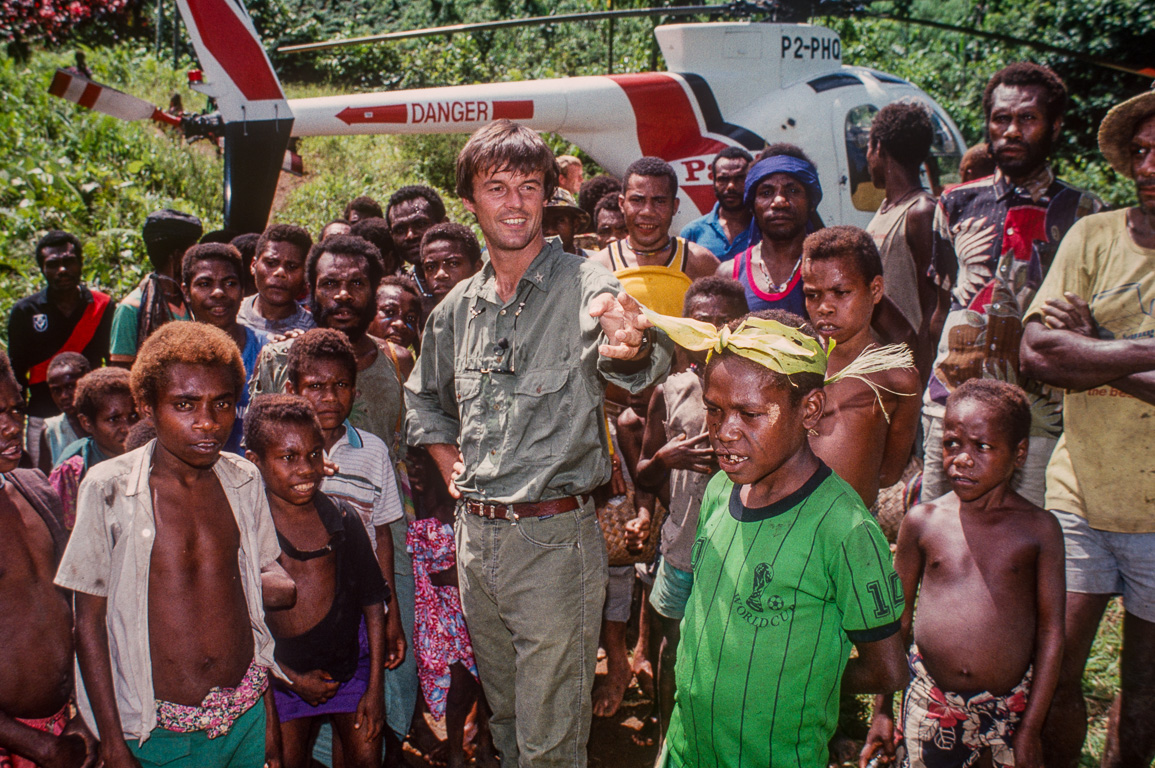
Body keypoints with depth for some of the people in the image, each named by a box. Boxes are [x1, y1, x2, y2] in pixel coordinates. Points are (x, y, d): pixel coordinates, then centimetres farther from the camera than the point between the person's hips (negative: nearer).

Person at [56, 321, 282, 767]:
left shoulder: (244, 481, -1)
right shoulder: (108, 489, -12)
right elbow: (89, 621, -7)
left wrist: (269, 717, 12)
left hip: (248, 715, 3)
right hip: (165, 731, -3)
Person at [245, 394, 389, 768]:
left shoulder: (342, 518, -4)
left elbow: (372, 603, 1)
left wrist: (375, 687, 0)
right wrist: (292, 677, -9)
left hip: (351, 663, 2)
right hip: (280, 676, -2)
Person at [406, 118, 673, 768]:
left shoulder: (585, 287, -11)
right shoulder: (457, 309, 7)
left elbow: (642, 367, -32)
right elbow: (425, 399, 24)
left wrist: (629, 347, -55)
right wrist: (451, 465, 8)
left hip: (555, 535, -5)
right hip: (475, 533, 6)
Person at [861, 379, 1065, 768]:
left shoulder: (1040, 529, -5)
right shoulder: (922, 521, -2)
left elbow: (1051, 630, -2)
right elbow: (898, 617, 5)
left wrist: (1032, 728, -3)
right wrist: (882, 710, 7)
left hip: (1011, 706, -1)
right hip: (931, 706, 1)